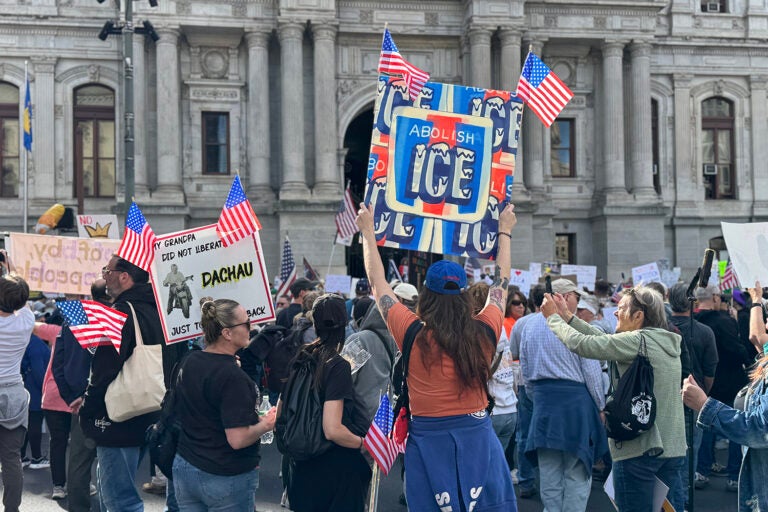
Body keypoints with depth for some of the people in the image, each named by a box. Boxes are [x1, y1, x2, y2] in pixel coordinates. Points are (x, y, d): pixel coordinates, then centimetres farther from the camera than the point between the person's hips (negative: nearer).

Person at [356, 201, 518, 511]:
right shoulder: (484, 333, -4)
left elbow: (377, 282, 5)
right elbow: (500, 284, 14)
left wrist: (368, 232, 17)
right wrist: (504, 232, 29)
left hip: (428, 440, -1)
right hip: (478, 438, 1)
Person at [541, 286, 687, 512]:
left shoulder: (636, 341, -14)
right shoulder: (667, 341, 11)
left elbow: (580, 344, -12)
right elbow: (606, 340, 15)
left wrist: (553, 317, 4)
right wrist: (568, 316, 16)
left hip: (639, 450, -8)